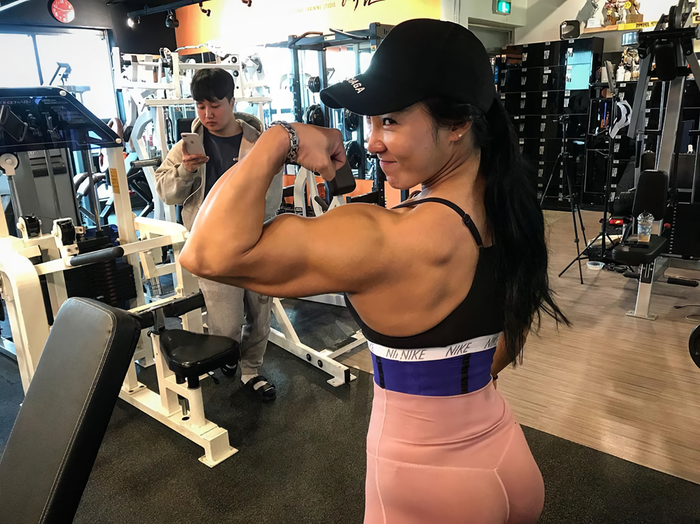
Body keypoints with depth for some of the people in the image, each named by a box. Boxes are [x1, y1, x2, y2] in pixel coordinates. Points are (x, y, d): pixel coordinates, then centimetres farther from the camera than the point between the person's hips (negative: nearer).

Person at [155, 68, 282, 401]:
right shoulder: (190, 144, 2)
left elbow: (269, 199, -4)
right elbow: (165, 192, 3)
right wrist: (185, 170, -15)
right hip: (215, 250, -1)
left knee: (260, 315, 12)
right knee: (226, 325, -2)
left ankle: (251, 370, 36)